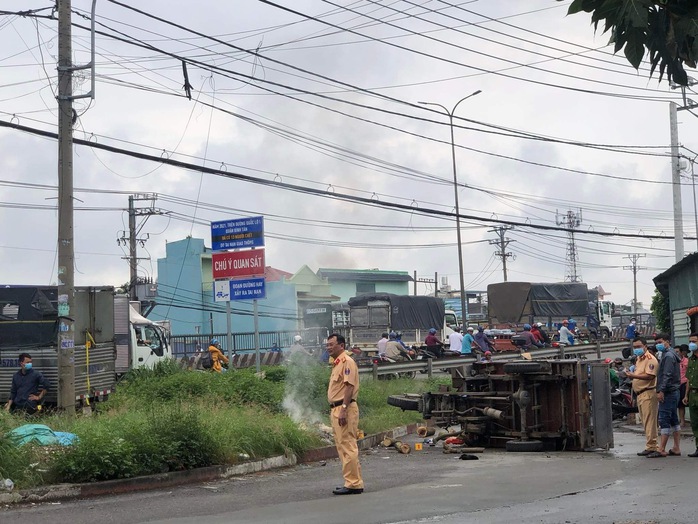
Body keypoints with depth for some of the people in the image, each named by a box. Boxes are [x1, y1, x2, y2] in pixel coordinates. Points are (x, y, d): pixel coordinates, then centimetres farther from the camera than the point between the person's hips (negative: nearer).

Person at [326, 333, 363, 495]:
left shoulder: (347, 362, -12)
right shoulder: (336, 363, 20)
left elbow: (350, 386, -20)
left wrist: (343, 409, -26)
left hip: (344, 409, -11)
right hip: (336, 409, 11)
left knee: (347, 447, -10)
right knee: (343, 447, 13)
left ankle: (353, 484, -9)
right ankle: (354, 482, 17)